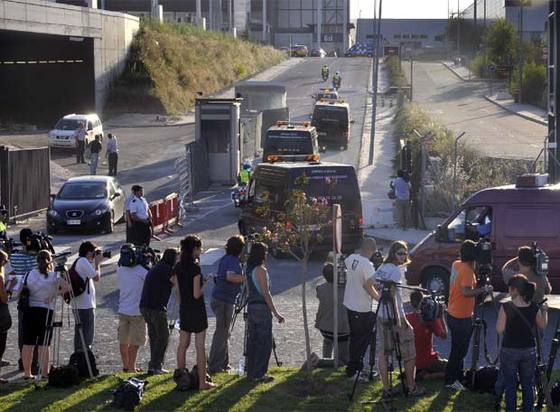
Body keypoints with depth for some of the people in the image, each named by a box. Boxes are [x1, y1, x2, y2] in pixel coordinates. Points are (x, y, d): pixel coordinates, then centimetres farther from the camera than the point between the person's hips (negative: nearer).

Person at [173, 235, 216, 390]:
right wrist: (206, 283, -3)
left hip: (184, 309, 7)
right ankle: (202, 381, 1)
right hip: (197, 309, -7)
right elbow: (197, 294, -18)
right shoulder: (195, 267, -18)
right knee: (200, 346, -2)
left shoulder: (178, 267, 4)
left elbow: (178, 291, 10)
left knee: (183, 344, 14)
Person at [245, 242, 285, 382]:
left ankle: (251, 372, 16)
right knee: (264, 342, -2)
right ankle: (258, 374, -2)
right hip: (262, 307, -8)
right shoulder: (261, 270, -14)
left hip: (251, 306, 8)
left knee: (253, 341, 12)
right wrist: (275, 312, -14)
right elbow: (266, 294, -16)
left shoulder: (249, 269, 10)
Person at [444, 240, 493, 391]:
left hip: (453, 314, 9)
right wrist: (484, 289, -20)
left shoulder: (456, 264, 7)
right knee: (459, 350, -1)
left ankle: (457, 377, 25)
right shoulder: (467, 270, -20)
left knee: (459, 349, 18)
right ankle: (451, 380, 4)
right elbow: (467, 291, -30)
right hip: (462, 317, -9)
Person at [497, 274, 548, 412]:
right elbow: (543, 326, 7)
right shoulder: (534, 307, -8)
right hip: (529, 351, 3)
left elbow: (499, 329, -13)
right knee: (528, 385, 15)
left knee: (510, 386, 10)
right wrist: (544, 311, 23)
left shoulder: (506, 307, -18)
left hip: (509, 351, -3)